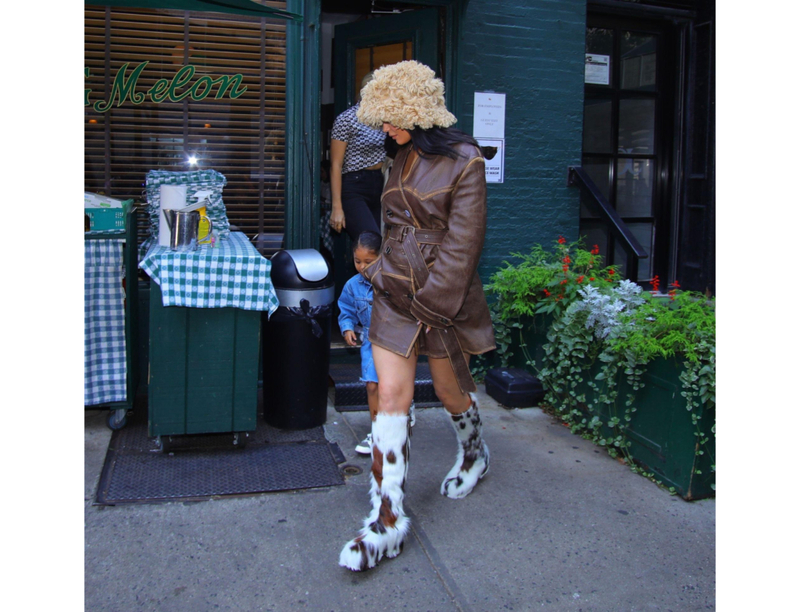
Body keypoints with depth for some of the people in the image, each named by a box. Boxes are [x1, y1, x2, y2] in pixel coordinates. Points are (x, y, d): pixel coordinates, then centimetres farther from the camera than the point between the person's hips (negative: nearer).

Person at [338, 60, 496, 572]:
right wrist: (384, 275, 12)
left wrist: (432, 300, -15)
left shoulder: (464, 161, -11)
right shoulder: (403, 158, 10)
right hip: (395, 292, 5)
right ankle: (387, 521, 2)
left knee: (451, 390, 14)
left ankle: (475, 455, 48)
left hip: (444, 294, -5)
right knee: (391, 399, -3)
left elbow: (462, 242, -15)